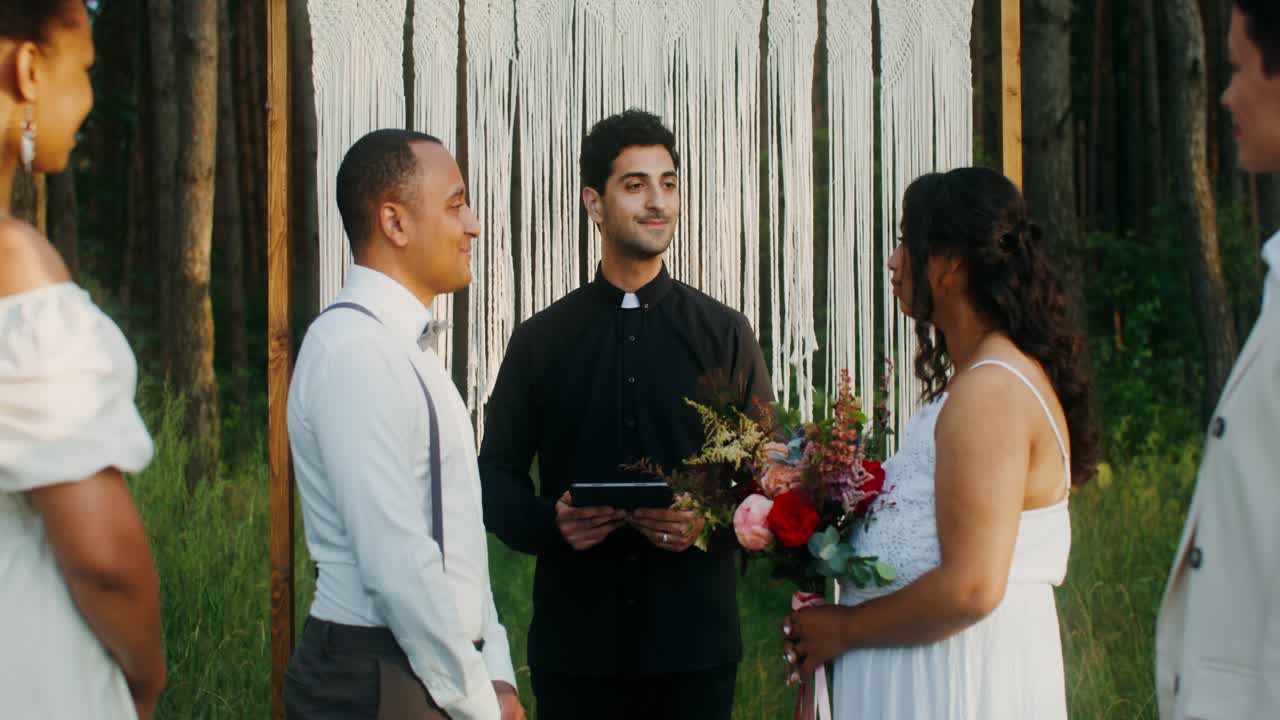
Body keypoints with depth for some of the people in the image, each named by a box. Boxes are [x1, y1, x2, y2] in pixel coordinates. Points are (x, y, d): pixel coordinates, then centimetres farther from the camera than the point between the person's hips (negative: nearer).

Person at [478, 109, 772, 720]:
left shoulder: (725, 334, 6)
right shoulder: (540, 340, 6)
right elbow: (496, 476, 7)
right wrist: (550, 521, -13)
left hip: (694, 640, 0)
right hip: (576, 640, 0)